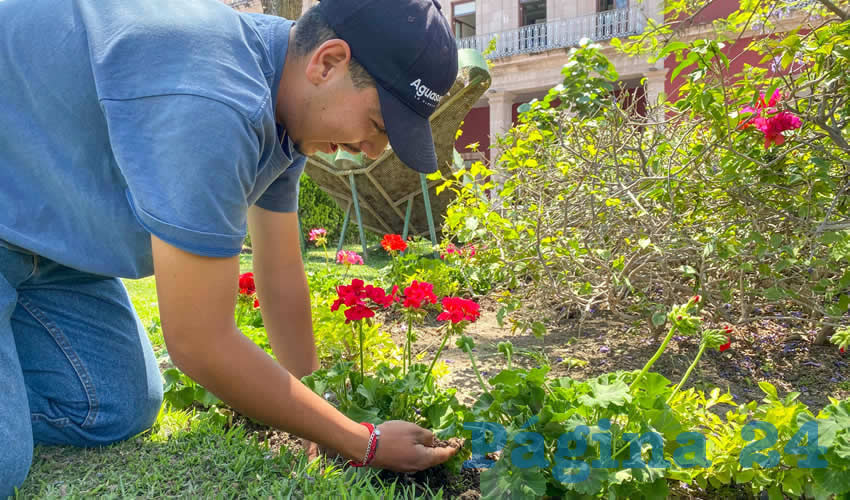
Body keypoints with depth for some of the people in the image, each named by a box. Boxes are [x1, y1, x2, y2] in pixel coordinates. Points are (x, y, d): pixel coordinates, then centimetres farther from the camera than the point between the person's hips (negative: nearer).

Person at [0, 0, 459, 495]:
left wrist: (320, 408, 6)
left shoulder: (284, 82, -7)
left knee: (118, 412, 1)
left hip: (45, 226, 8)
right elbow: (199, 343, -31)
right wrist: (364, 445, -20)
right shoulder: (209, 104, -37)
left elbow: (282, 274, 0)